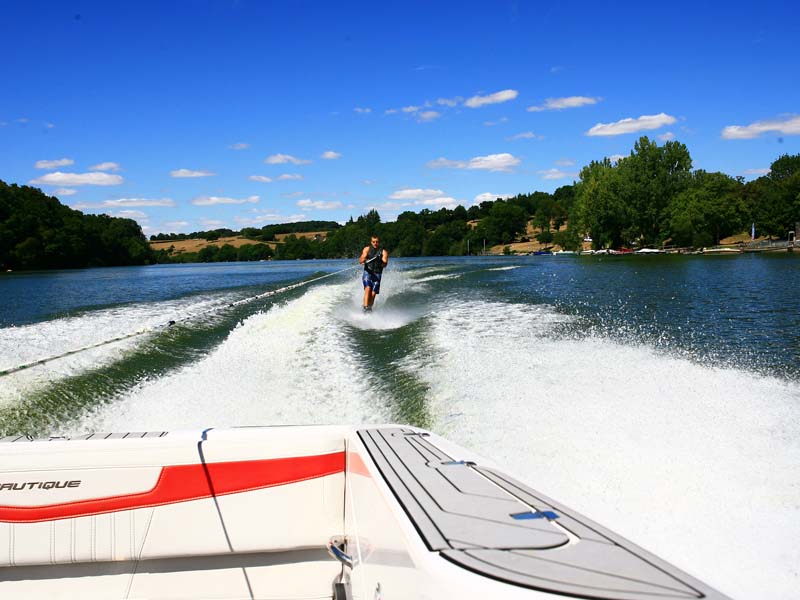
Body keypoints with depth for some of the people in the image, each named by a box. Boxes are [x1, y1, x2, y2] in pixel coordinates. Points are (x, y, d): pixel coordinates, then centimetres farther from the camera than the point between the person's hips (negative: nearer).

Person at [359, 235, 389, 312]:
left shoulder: (383, 251, 3)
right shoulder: (367, 249, 5)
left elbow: (384, 264, -10)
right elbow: (360, 261, -4)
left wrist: (383, 263, -34)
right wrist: (363, 260, -27)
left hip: (377, 274, 1)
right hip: (367, 272, -1)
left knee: (373, 293, -9)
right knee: (368, 288, -23)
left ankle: (369, 307, 4)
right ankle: (365, 306, -28)